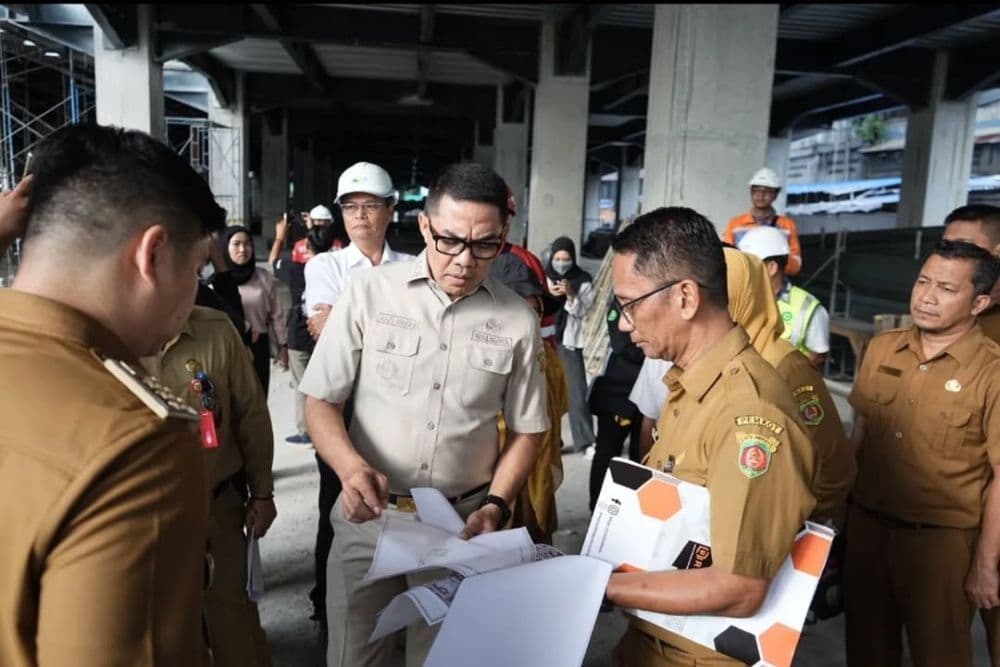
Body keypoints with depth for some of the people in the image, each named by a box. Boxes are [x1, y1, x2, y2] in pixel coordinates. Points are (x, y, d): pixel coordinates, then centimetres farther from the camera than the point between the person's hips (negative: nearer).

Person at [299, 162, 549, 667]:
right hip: (369, 516, 0)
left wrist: (494, 506, -10)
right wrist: (352, 468, -21)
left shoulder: (518, 320, -4)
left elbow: (525, 431, 4)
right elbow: (320, 401, -4)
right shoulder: (369, 293, -8)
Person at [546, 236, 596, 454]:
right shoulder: (545, 278, 3)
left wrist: (570, 295, -21)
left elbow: (583, 310, -5)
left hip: (569, 342, -1)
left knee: (577, 392, -4)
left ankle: (585, 440, 3)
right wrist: (549, 295, -15)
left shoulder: (583, 280, 0)